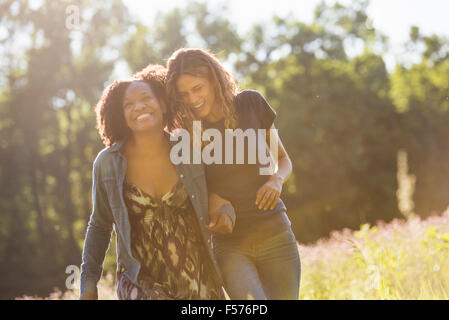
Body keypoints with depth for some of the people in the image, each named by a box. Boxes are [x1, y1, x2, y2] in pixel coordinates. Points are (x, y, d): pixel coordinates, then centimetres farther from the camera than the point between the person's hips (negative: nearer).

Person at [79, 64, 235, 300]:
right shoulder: (108, 163, -6)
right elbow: (99, 225, 7)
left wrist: (225, 212, -9)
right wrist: (88, 281, 4)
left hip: (199, 281, 2)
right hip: (141, 283, -2)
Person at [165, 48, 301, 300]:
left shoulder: (250, 104, -2)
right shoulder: (187, 133, -4)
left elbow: (284, 159, 10)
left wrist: (277, 180, -10)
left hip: (275, 234, 2)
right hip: (229, 245, -1)